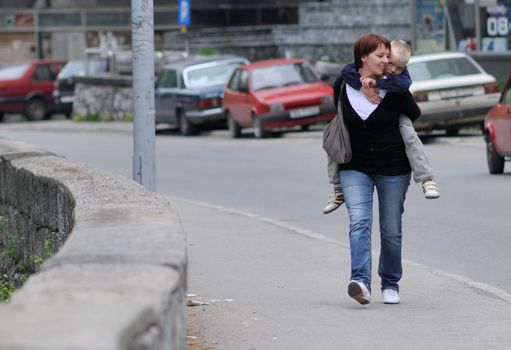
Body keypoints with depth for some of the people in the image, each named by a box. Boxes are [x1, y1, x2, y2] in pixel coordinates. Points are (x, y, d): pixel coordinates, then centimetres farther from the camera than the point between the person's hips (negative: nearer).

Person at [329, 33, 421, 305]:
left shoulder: (394, 88, -9)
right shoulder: (343, 86, -3)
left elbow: (414, 115, 8)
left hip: (393, 167, 0)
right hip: (354, 167, 0)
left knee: (391, 231, 7)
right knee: (359, 222, -18)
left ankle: (390, 284, 24)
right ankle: (361, 282, -31)